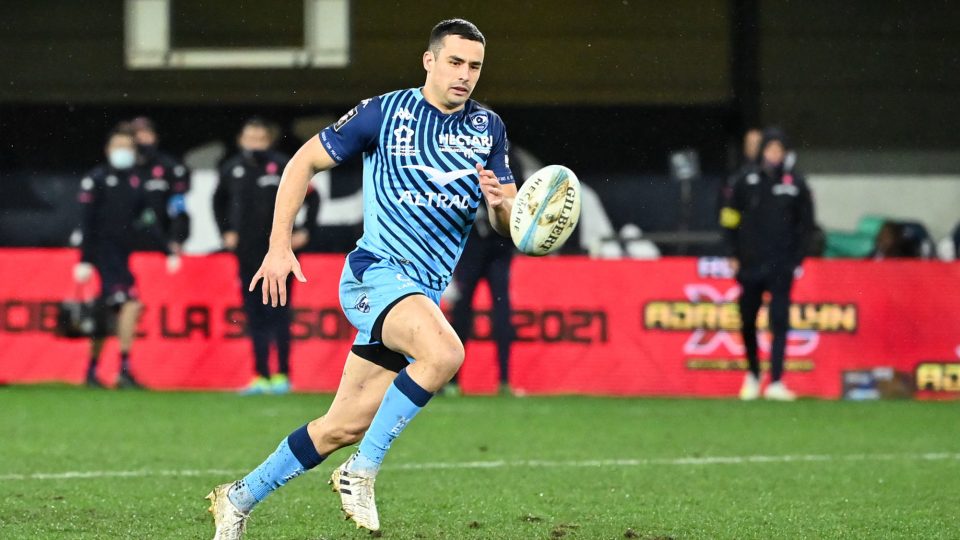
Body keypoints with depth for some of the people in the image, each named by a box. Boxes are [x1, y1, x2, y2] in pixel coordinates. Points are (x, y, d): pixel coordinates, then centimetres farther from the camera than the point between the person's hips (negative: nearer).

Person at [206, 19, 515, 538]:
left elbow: (506, 225, 10)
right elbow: (305, 161, 5)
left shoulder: (487, 127, 9)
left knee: (345, 426, 6)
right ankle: (361, 472, -21)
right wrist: (279, 244, -2)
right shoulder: (384, 112, -4)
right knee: (444, 352, -34)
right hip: (376, 272, -6)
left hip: (424, 292, 6)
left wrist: (500, 202, -15)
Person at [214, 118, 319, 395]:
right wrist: (225, 231, 17)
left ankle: (282, 375, 0)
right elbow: (219, 201, 24)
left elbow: (312, 197, 1)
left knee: (278, 312, -4)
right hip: (247, 252, 4)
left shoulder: (283, 166, -8)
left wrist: (303, 230, -2)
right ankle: (261, 376, 9)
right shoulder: (232, 169, 5)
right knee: (255, 315, 5)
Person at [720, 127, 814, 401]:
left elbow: (805, 224, 7)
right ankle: (752, 375, 27)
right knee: (747, 322, 8)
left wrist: (796, 259, 1)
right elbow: (730, 218, 7)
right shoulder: (746, 180, 2)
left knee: (779, 322, -7)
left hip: (781, 267, -1)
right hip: (750, 265, 1)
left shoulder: (796, 183, 2)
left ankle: (776, 382, -9)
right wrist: (735, 255, 2)